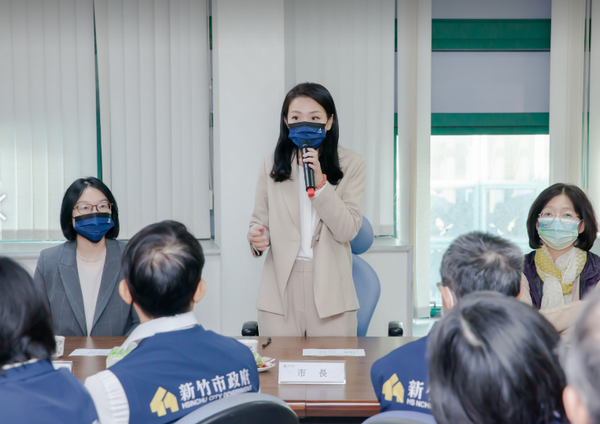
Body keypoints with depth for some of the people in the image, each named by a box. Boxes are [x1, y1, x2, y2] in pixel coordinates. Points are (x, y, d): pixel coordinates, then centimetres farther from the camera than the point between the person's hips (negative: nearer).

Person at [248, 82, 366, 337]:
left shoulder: (351, 164, 0)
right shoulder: (270, 165, 7)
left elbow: (348, 230, -7)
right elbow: (260, 220, 8)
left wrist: (320, 183, -17)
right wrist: (256, 237, -15)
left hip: (329, 287, -1)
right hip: (280, 287, 1)